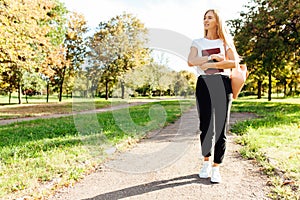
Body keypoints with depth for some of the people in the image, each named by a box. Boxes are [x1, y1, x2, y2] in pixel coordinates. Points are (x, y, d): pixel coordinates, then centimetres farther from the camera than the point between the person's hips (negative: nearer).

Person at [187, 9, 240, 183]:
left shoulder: (226, 42, 13)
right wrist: (212, 57, -9)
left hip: (223, 84, 0)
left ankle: (216, 168, 9)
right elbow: (191, 62, -4)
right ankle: (206, 162, 22)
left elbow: (234, 63, -3)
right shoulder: (198, 43, 15)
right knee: (206, 127, 2)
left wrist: (210, 64, -8)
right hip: (204, 85, 1)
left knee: (221, 128, -2)